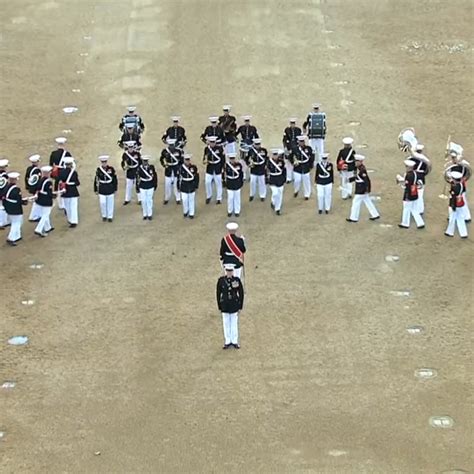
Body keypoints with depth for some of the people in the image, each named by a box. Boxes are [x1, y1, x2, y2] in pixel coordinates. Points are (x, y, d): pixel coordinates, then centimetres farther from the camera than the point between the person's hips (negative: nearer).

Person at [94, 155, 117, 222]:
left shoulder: (111, 169, -6)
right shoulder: (98, 169, -3)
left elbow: (115, 179, 0)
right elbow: (96, 180, 3)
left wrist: (115, 189, 1)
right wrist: (96, 189, 4)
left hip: (110, 188, 0)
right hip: (102, 189, 1)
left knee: (110, 203, 6)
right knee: (102, 203, -1)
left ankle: (110, 216, 19)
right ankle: (104, 216, 19)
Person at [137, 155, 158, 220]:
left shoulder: (152, 167, -6)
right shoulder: (140, 168, -7)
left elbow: (155, 177, 2)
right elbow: (137, 178, -2)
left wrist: (155, 185, 3)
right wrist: (137, 187, -2)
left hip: (150, 187, 0)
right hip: (142, 187, 0)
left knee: (149, 200, 6)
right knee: (143, 201, 7)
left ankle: (150, 214, 18)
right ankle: (145, 215, 20)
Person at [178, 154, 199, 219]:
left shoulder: (194, 167, -9)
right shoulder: (181, 167, -8)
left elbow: (197, 177, -1)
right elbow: (179, 177, -1)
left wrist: (196, 186, 0)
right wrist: (179, 187, 1)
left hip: (192, 186, 0)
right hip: (184, 187, 0)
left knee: (191, 200, 8)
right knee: (184, 200, 2)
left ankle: (191, 213, 23)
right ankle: (185, 211, 29)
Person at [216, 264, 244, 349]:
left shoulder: (237, 280, -7)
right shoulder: (221, 280, -6)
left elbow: (241, 293, -1)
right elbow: (218, 293, 1)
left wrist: (240, 306, -2)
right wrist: (219, 306, 0)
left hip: (234, 305, -1)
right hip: (225, 306, 1)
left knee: (234, 323, 7)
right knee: (226, 324, 9)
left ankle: (235, 341, 17)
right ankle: (227, 342, 18)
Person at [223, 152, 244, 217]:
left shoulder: (239, 164, -9)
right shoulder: (226, 165, -11)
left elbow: (241, 173, 2)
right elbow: (224, 173, -1)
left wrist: (242, 182, 4)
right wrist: (224, 181, 0)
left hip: (237, 184, 1)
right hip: (229, 184, -1)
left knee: (237, 197, 10)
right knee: (230, 198, 4)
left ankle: (237, 211, 25)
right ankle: (230, 211, 23)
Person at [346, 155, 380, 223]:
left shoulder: (362, 170, -25)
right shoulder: (359, 168, 5)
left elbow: (367, 180, -26)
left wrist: (367, 190, -25)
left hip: (362, 190, -10)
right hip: (361, 189, 10)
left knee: (356, 202, 2)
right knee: (367, 202, 17)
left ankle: (354, 218, 12)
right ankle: (375, 215, 24)